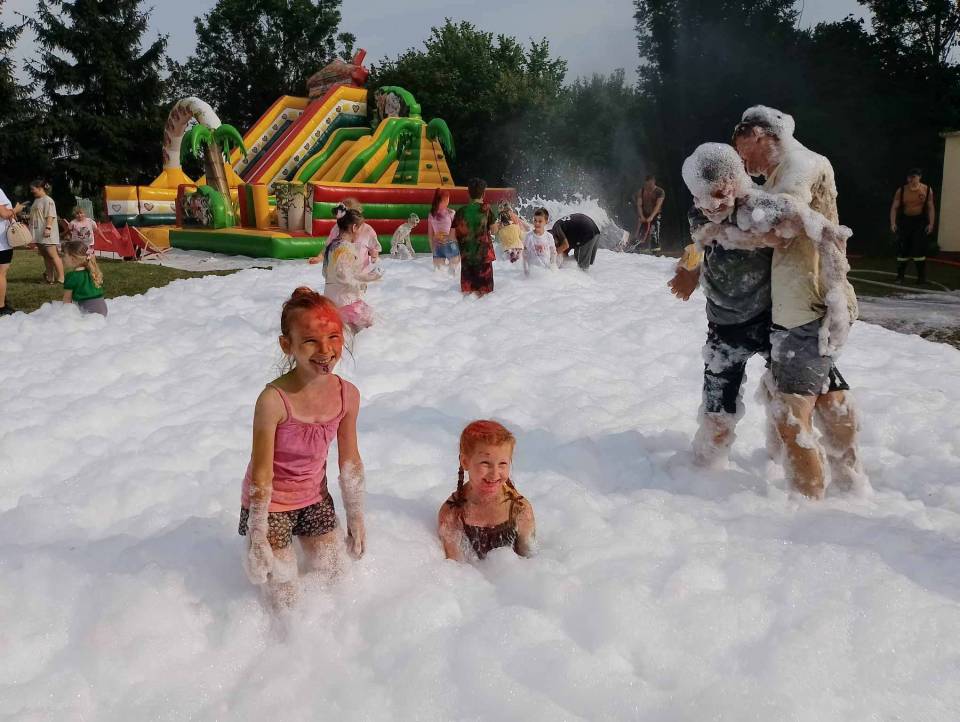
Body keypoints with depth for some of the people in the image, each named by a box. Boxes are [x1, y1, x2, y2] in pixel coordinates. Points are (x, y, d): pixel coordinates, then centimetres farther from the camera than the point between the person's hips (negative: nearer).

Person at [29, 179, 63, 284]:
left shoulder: (48, 200, -8)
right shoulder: (36, 201, 18)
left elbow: (50, 215, -17)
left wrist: (48, 227, -27)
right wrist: (31, 230, 23)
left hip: (47, 234, -9)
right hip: (38, 234, 9)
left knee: (53, 255, -10)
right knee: (46, 256, 11)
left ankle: (61, 278, -10)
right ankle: (50, 278, 14)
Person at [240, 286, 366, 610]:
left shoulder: (348, 395, -13)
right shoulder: (273, 400, -28)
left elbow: (350, 462, 0)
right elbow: (261, 475, -21)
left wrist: (356, 518, 8)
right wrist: (258, 540, -16)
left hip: (315, 499, 4)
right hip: (270, 504, -4)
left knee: (333, 578, 15)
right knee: (285, 601, 4)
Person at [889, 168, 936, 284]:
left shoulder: (927, 190, -2)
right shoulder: (901, 190, -3)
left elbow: (931, 208, 1)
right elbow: (894, 207, -3)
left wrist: (931, 223, -7)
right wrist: (893, 223, -14)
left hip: (920, 222, -1)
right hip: (904, 221, 1)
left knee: (919, 249, -6)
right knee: (902, 249, 2)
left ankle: (922, 277, 3)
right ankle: (900, 276, 14)